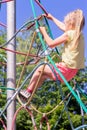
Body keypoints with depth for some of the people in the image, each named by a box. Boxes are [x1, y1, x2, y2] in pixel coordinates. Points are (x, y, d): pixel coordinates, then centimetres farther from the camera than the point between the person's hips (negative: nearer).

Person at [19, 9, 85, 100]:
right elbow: (63, 27, 27)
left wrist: (43, 31, 3)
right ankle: (30, 93, 26)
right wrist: (52, 18, 39)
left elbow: (51, 44, -11)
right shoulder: (79, 33, 10)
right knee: (44, 74, 23)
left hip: (65, 70, -9)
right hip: (72, 71, 9)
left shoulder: (69, 34, -15)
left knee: (40, 69, 9)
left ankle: (28, 91, 18)